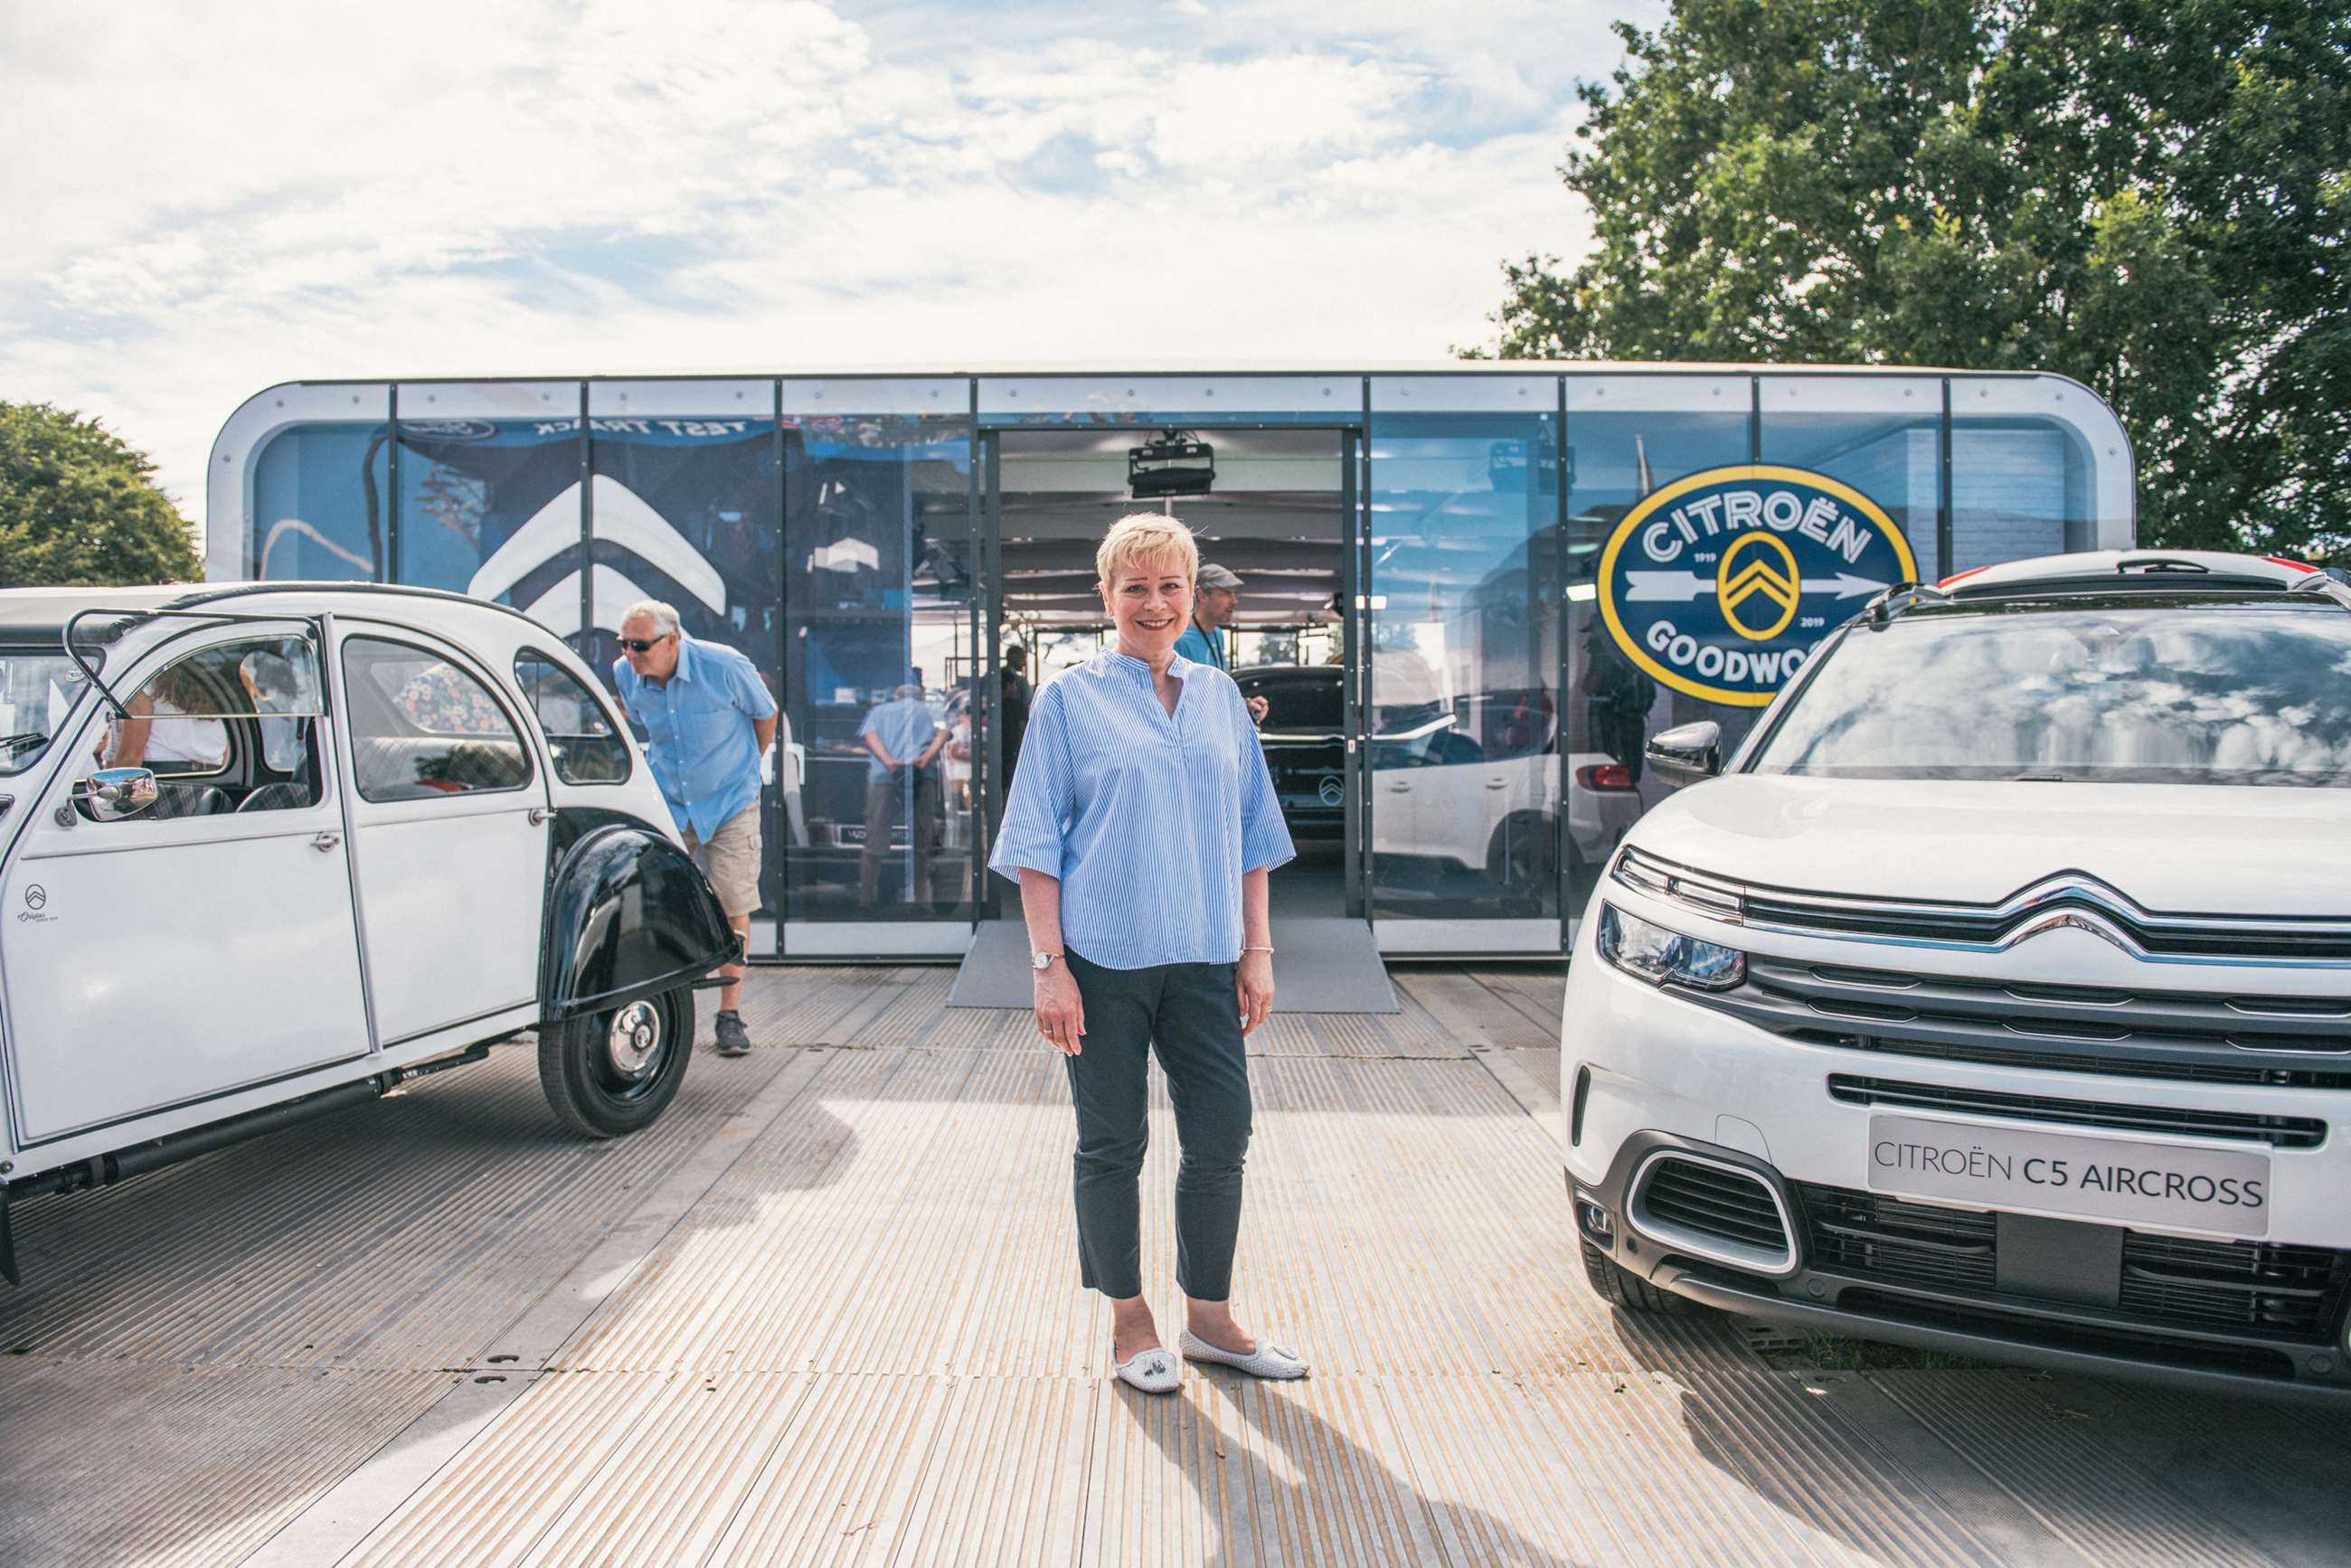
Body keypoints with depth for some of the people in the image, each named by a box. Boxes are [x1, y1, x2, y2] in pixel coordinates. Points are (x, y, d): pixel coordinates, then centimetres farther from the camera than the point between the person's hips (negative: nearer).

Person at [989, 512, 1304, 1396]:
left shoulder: (1219, 696, 11)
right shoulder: (1070, 700, 0)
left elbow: (1251, 833, 13)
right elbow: (1038, 846, -3)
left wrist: (1257, 951, 7)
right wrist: (1050, 967, -10)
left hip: (1203, 959, 4)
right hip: (1104, 959, -3)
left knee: (1222, 1136, 7)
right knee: (1112, 1146, 7)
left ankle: (1209, 1319, 27)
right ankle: (1130, 1324, 25)